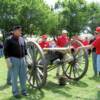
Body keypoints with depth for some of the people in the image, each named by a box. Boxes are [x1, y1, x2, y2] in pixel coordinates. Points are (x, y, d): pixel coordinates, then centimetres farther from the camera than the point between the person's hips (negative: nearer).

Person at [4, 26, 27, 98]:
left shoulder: (22, 39, 10)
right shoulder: (9, 40, -7)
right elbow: (6, 51, -9)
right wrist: (8, 60, -15)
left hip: (22, 60, 5)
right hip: (14, 60, -5)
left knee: (23, 76, 11)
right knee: (14, 77, 3)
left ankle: (23, 91, 27)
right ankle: (15, 92, 16)